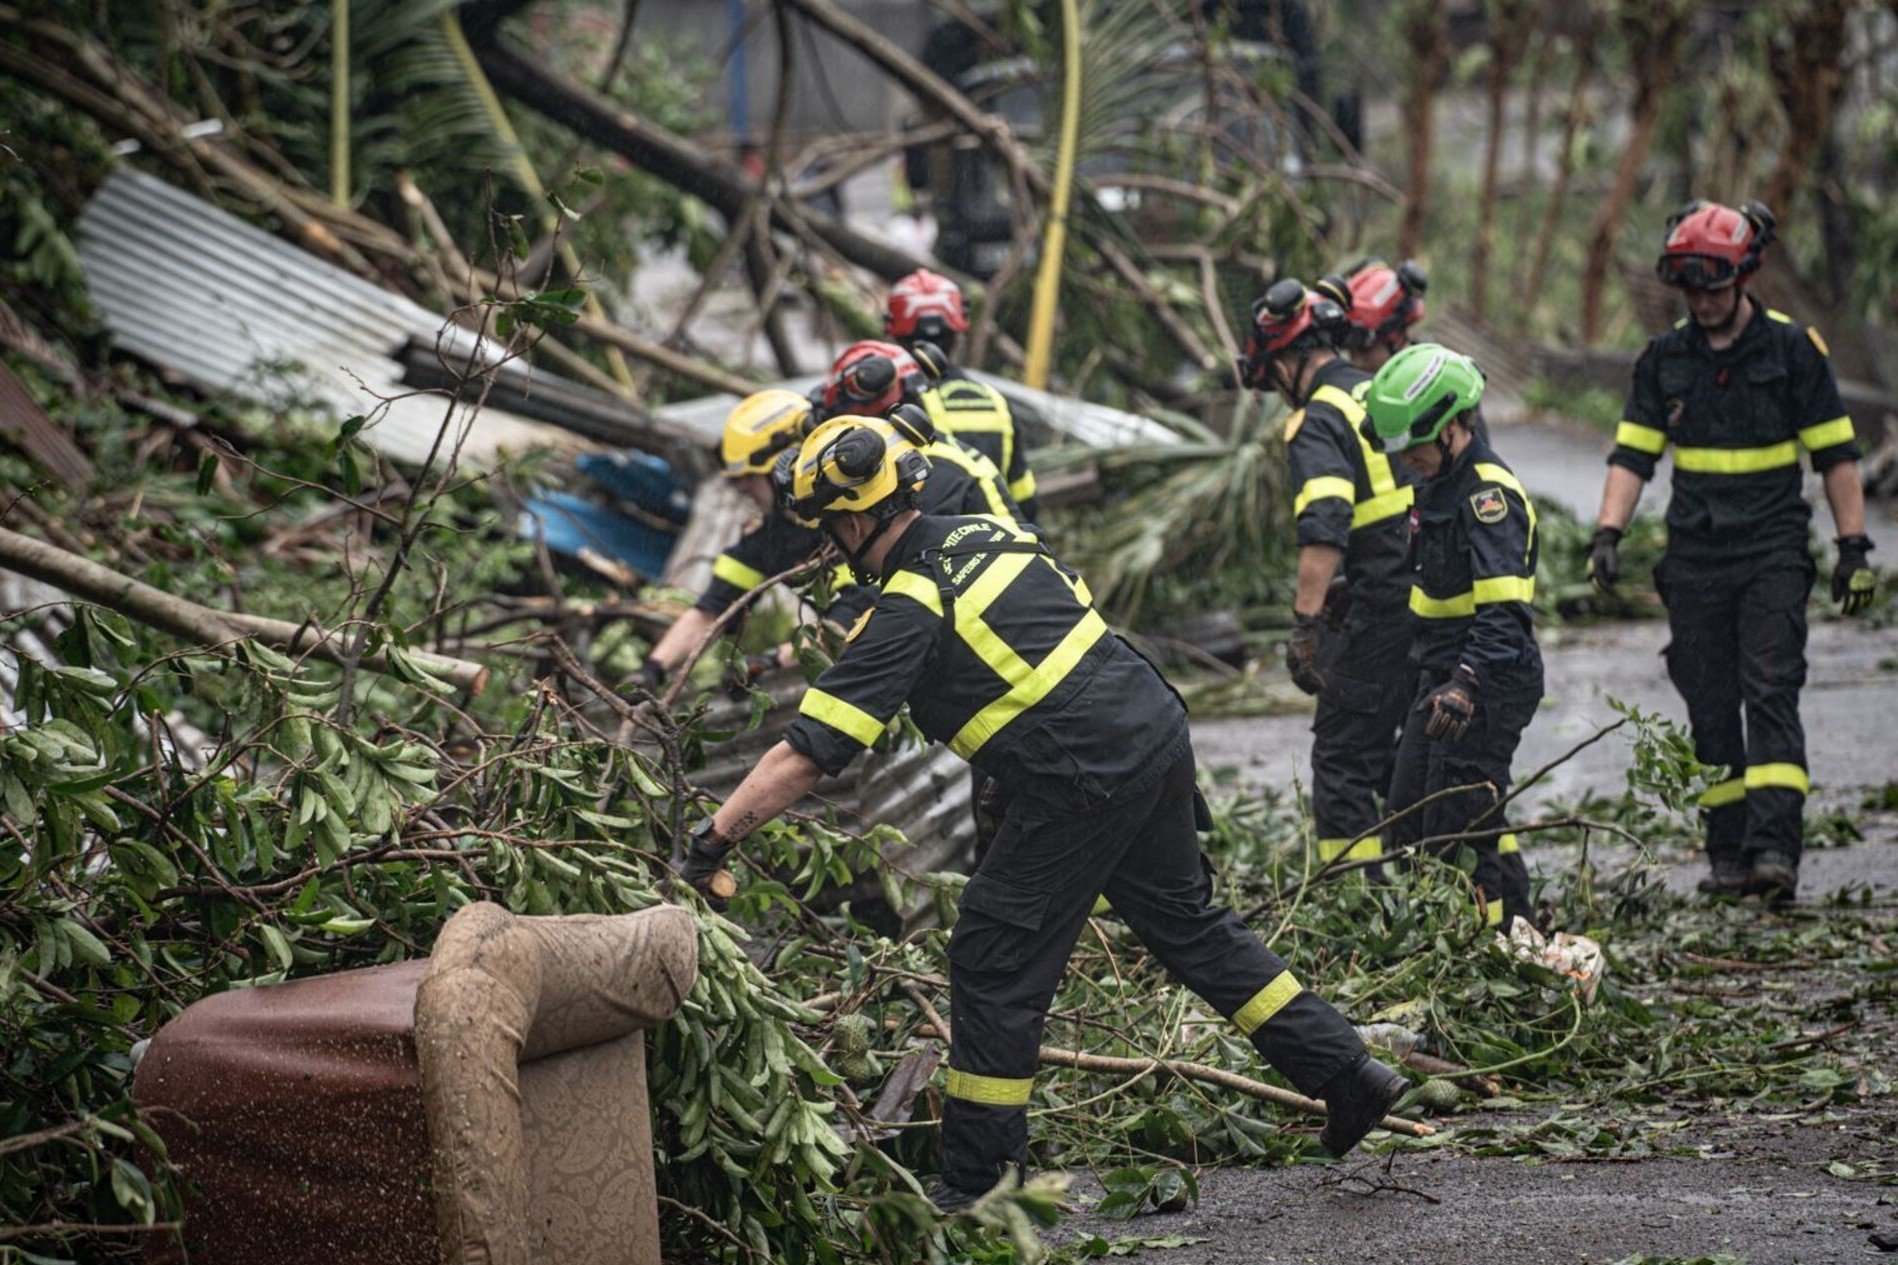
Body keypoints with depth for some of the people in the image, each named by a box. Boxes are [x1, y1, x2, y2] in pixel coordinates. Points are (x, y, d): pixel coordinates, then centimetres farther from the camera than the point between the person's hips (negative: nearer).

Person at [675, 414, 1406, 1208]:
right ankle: (1348, 1074, 25)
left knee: (994, 963, 2)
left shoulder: (908, 612, -11)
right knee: (1189, 922, 23)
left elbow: (808, 754, -15)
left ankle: (978, 1181, 8)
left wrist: (714, 839, -11)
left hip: (1083, 782, -8)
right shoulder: (986, 534, 12)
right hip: (1158, 730, 9)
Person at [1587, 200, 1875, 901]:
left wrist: (1854, 548, -1)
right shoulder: (1664, 359, 8)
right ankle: (1728, 855, 8)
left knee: (1771, 694, -14)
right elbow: (1632, 454, 9)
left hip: (1773, 553, -3)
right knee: (1710, 710, 3)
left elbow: (1835, 453, 2)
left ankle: (1775, 849, -22)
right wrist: (1607, 533, -5)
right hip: (1693, 558, 3)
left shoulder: (1793, 349, 0)